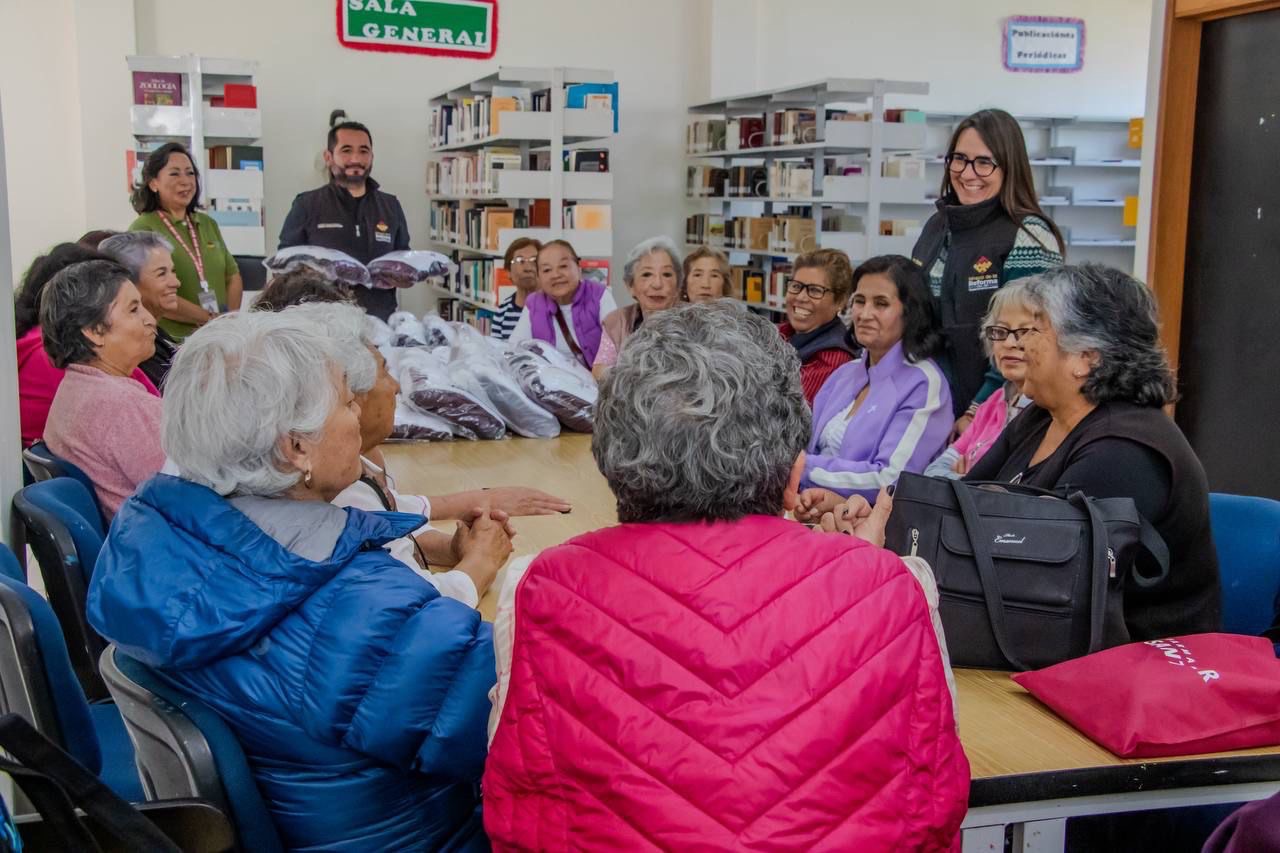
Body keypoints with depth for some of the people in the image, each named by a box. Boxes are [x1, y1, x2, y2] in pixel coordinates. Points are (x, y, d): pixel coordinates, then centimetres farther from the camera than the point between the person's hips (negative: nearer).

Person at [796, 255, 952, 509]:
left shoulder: (923, 384, -7)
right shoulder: (845, 374, 15)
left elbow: (890, 480, -16)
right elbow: (807, 447, 12)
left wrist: (803, 467, -15)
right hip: (812, 509, 7)